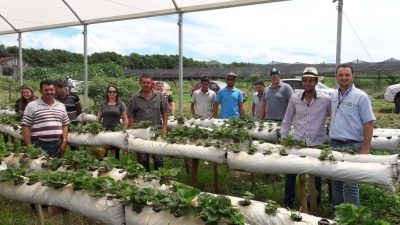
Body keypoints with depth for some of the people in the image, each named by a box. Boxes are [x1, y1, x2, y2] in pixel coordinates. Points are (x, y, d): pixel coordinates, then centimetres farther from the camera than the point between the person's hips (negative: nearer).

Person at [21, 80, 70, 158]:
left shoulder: (61, 106, 11)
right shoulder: (32, 106, -3)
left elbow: (65, 125, 14)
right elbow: (26, 127, -5)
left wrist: (64, 142, 4)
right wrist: (29, 146, -9)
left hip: (57, 145, 4)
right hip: (39, 145, -4)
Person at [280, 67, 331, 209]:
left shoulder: (326, 100, -8)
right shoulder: (294, 99, 0)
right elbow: (287, 120, 8)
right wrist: (283, 139, 5)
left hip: (317, 145, -2)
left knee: (316, 176, 13)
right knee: (290, 174, 9)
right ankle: (288, 203, 26)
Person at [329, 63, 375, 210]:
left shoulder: (361, 97, -9)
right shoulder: (333, 96, 7)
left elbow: (369, 123, -10)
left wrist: (365, 148, -15)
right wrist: (331, 140, 12)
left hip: (352, 146, -6)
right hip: (334, 145, 6)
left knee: (350, 185, 0)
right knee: (335, 182, 15)